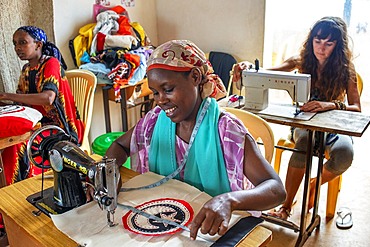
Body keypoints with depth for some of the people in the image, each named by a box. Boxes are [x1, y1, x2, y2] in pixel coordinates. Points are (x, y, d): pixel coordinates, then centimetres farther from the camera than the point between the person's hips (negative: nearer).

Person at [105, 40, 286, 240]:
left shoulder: (225, 131, -19)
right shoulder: (156, 119, -4)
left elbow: (277, 189, -23)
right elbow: (120, 146, 12)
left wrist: (228, 200, -43)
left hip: (211, 231, -3)